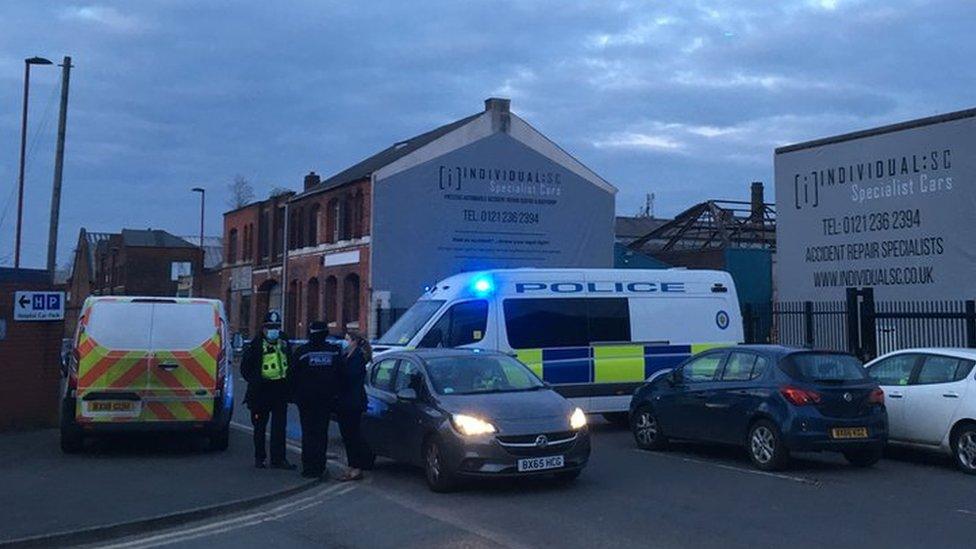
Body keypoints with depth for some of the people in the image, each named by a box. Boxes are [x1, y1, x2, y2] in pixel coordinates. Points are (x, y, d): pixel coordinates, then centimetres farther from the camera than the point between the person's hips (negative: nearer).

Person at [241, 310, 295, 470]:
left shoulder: (284, 344, 8)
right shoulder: (256, 345, -3)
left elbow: (291, 364, 18)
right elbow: (245, 367, 1)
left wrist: (287, 380, 6)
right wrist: (255, 381, -9)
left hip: (280, 391, 3)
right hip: (261, 391, -2)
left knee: (279, 427, 1)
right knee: (260, 427, 7)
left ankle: (278, 458, 5)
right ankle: (259, 458, 18)